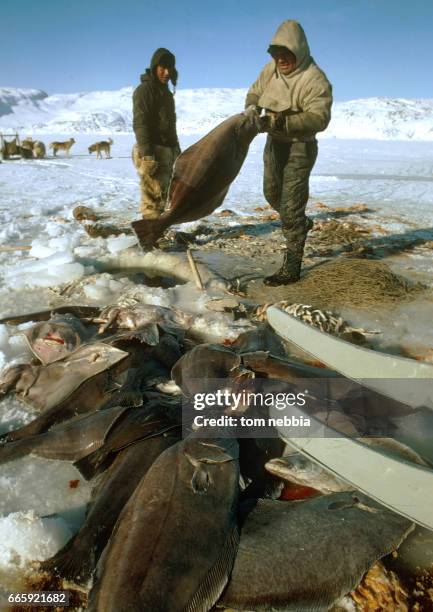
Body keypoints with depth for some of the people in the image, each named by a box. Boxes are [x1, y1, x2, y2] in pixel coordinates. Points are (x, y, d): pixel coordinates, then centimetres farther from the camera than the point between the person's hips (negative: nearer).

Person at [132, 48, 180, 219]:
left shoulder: (166, 92, 21)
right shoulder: (144, 90, -7)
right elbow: (140, 124, -16)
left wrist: (177, 151, 22)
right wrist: (147, 154, -25)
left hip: (168, 151, 9)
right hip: (152, 153, -9)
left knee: (164, 196, 13)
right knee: (154, 199, -13)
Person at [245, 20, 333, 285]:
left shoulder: (315, 80, -21)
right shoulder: (271, 69, 1)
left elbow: (319, 118, -30)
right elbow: (255, 92, 14)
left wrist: (284, 122, -42)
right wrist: (252, 107, -11)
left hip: (299, 147, -8)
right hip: (274, 142, 8)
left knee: (290, 205, -10)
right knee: (272, 194, 21)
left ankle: (291, 268, -2)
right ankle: (301, 224, 48)